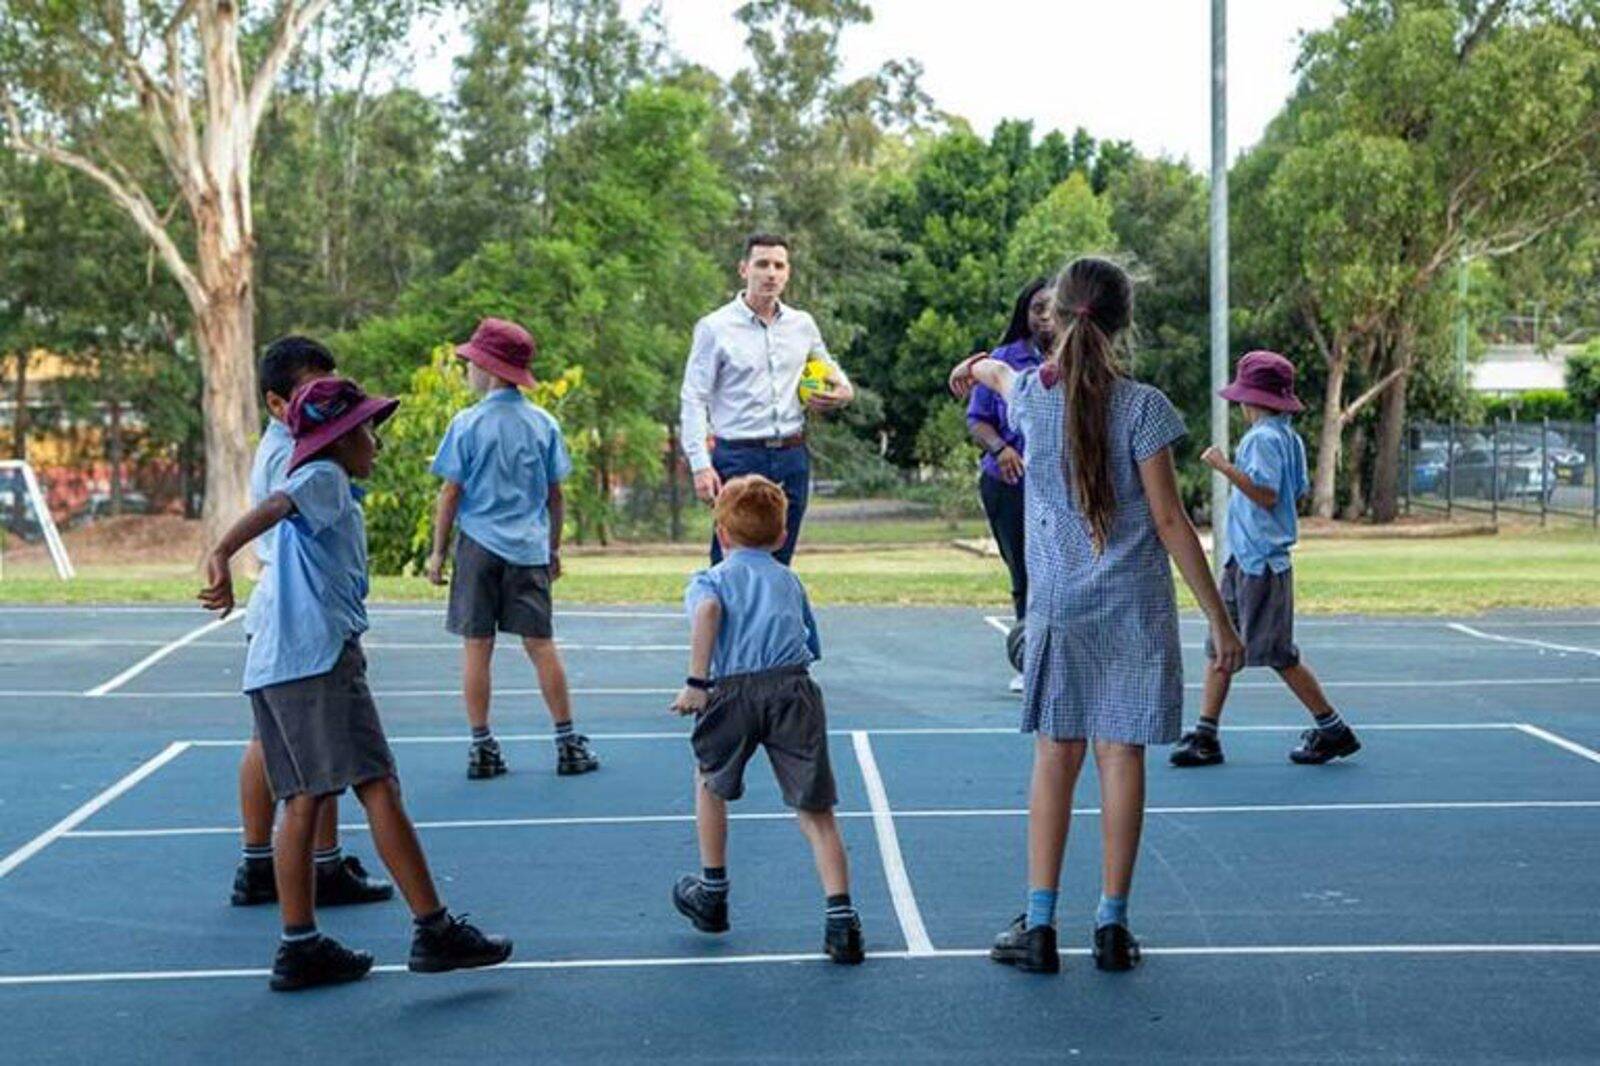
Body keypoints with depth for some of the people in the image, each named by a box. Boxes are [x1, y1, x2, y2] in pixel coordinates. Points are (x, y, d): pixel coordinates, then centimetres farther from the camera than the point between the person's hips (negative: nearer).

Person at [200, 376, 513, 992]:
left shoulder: (328, 488, 26)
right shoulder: (325, 478, -3)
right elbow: (271, 508, -20)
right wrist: (221, 557, -36)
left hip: (273, 665, 10)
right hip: (320, 658, -10)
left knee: (304, 801, 8)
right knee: (378, 788, -10)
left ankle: (300, 947, 9)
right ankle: (433, 931, -10)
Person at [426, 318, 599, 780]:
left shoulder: (467, 425, -5)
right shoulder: (544, 424, 4)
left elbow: (450, 493, -4)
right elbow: (555, 494, 8)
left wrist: (438, 551, 5)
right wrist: (554, 548, 19)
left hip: (479, 547, -2)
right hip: (529, 550, 3)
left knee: (476, 647, 4)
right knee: (540, 644, 6)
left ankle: (482, 746, 6)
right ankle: (568, 742, 9)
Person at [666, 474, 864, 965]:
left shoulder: (711, 578, 17)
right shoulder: (790, 580, 30)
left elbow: (708, 609, -7)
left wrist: (697, 682, -11)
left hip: (733, 690, -1)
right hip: (793, 686, 2)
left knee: (710, 781, 26)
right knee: (815, 810, 2)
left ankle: (712, 892, 35)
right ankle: (841, 918, -8)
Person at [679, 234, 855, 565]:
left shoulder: (803, 324, 11)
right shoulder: (715, 328, -2)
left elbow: (829, 366, 29)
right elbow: (694, 400, -4)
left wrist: (844, 391, 4)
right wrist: (700, 465, -14)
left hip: (792, 460, 5)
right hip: (740, 458, -5)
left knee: (778, 565, 8)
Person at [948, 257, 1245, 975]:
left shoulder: (1031, 394, -1)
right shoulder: (1140, 407, -10)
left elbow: (998, 372, 27)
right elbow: (1169, 522, -10)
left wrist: (976, 366, 52)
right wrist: (1219, 619, -4)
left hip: (1056, 606, 2)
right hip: (1134, 610, -2)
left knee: (1056, 757, 8)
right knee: (1121, 757, 3)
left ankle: (1038, 925, 8)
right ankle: (1112, 928, 9)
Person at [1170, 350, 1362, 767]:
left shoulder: (1263, 438, -16)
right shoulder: (1288, 437, 12)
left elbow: (1267, 495, -25)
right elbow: (1300, 490, 19)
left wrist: (1226, 468, -24)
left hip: (1261, 564, -10)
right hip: (1243, 560, 10)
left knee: (1278, 654, -3)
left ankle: (1333, 730, 7)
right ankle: (1206, 736, 10)